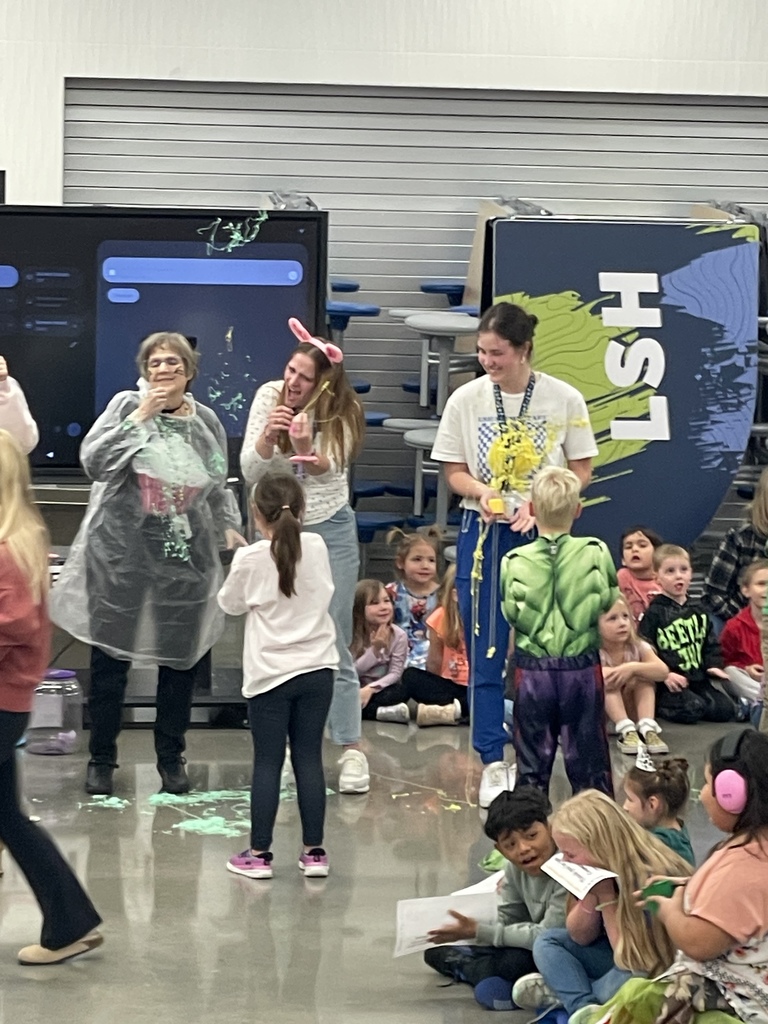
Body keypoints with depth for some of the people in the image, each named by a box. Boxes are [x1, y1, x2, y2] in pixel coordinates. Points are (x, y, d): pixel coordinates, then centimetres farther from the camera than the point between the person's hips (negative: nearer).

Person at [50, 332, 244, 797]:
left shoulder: (206, 421, 7)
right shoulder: (127, 405, -4)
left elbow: (219, 485, 19)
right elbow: (94, 461, -15)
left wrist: (229, 525, 6)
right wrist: (140, 417, -17)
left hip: (185, 558, 3)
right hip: (121, 553, -3)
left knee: (180, 657, 7)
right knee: (110, 658, 3)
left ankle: (172, 757, 23)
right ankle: (102, 758, 17)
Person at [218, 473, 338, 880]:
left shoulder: (250, 559, -11)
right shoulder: (316, 547, -1)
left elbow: (230, 604, 5)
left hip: (271, 675, -3)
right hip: (317, 668, 3)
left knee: (268, 763, 2)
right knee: (310, 759, 7)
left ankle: (259, 853, 6)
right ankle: (314, 851, 10)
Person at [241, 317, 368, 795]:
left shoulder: (341, 412, -11)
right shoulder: (269, 396, -7)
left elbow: (327, 471, -21)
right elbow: (251, 472, -9)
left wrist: (307, 450, -42)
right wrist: (267, 436, -28)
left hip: (330, 530, -2)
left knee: (333, 642, -2)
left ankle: (351, 749, 3)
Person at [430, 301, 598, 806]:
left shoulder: (564, 399, -5)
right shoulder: (466, 399, -2)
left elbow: (582, 471, 1)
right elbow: (454, 471, 5)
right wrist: (482, 492, -17)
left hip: (544, 535, -1)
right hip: (484, 534, 1)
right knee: (485, 653, 2)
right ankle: (493, 763, 10)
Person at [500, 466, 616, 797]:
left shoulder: (515, 562, -10)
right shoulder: (596, 553, -9)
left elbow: (511, 614, -4)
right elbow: (609, 602, 2)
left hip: (531, 669, 0)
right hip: (582, 669, 0)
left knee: (532, 762, 11)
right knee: (588, 760, 10)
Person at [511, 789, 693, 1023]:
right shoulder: (604, 868, -7)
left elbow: (632, 962, -25)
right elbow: (579, 936, 1)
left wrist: (606, 898, -27)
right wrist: (591, 894, -18)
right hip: (620, 963, 8)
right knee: (548, 942, -3)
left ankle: (564, 989, -10)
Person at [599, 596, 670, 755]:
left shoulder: (638, 647, -10)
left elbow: (662, 671, -27)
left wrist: (633, 668, -42)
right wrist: (624, 674, -33)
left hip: (632, 712, 2)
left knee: (643, 677, -21)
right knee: (606, 680, -29)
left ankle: (647, 729, -36)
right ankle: (626, 730, -39)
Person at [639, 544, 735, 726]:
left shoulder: (698, 612, 15)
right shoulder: (654, 614, -5)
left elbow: (710, 643, 20)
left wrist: (713, 665, 1)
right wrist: (665, 675, -19)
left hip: (698, 679, 6)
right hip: (669, 683, -6)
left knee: (725, 709, -11)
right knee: (692, 709, -29)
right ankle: (660, 707, -4)